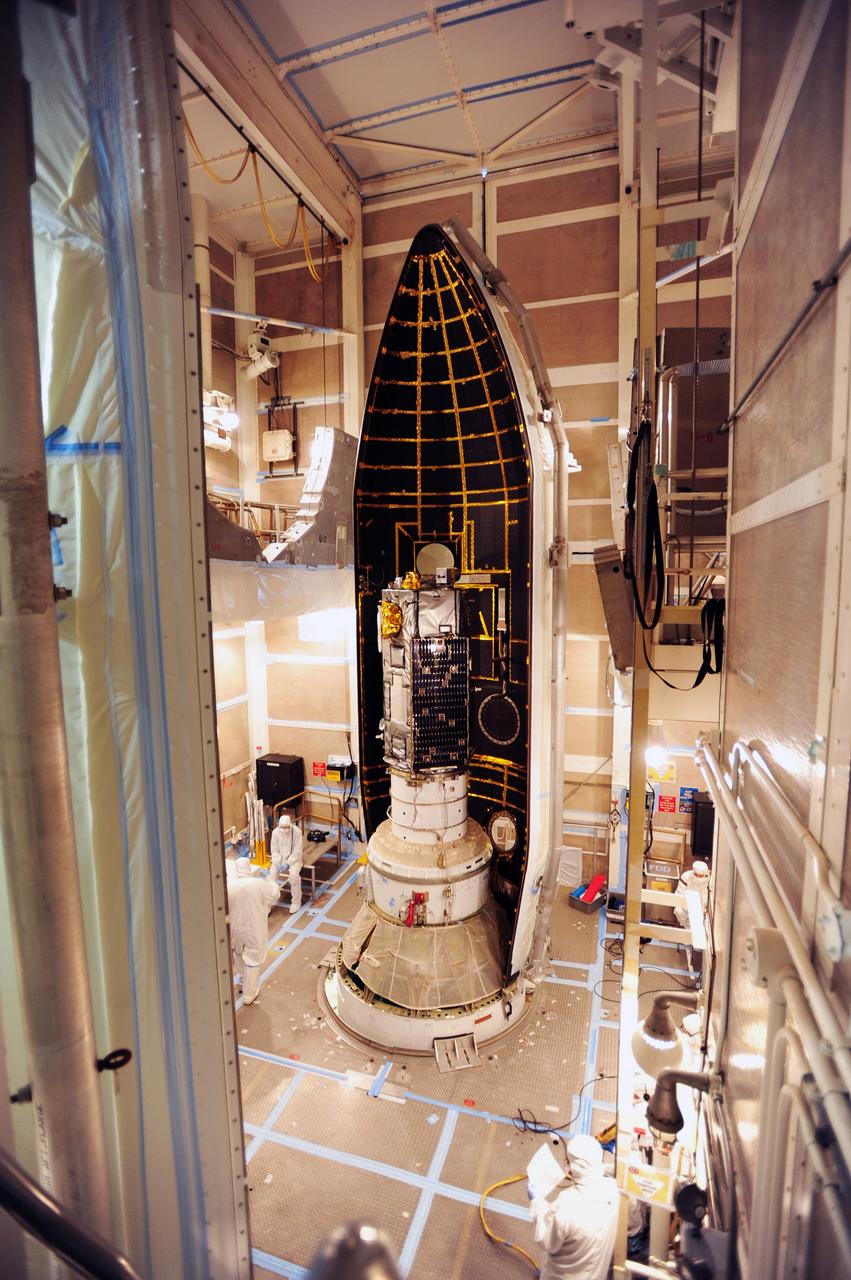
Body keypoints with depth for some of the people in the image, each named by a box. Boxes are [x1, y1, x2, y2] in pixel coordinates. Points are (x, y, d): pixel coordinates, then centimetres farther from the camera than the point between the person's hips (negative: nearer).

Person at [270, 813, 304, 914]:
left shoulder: (297, 831, -17)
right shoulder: (275, 832, -9)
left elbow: (297, 851, -16)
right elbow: (274, 850, -4)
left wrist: (287, 863, -24)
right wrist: (278, 863, -19)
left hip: (294, 858, -3)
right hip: (279, 858, 3)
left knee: (294, 875, -29)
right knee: (272, 874, -23)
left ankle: (296, 902, -12)